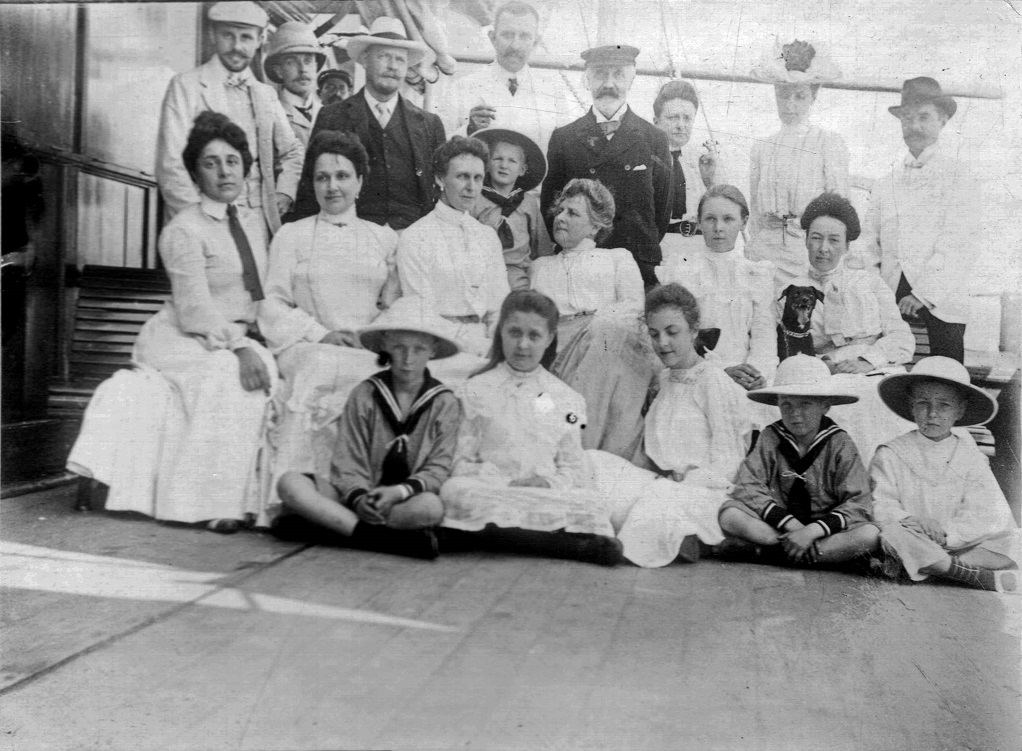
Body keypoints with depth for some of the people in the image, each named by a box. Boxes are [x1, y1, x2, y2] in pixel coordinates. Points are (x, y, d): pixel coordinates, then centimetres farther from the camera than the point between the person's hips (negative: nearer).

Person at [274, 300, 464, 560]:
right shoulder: (364, 395, 4)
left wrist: (399, 491, -22)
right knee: (290, 483, -23)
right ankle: (375, 535, -30)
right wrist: (358, 497, -22)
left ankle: (323, 524, -28)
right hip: (360, 493, 2)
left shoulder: (445, 403, 2)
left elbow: (438, 467, -3)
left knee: (431, 507, -38)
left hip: (407, 500, -1)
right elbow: (348, 461, -1)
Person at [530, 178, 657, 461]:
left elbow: (634, 307, 9)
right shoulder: (540, 266, 35)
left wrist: (594, 320, -10)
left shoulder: (618, 257, 27)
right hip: (554, 341, 1)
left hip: (611, 337, -1)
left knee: (604, 331, -37)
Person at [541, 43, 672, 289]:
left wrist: (646, 253, 4)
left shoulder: (655, 139, 8)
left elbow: (663, 210, 9)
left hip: (639, 268, 0)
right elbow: (549, 204, 10)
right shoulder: (563, 138, 9)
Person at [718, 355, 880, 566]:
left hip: (824, 528, 0)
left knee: (871, 535, -29)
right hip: (776, 527, 0)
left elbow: (858, 504, -10)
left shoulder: (839, 445, -2)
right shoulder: (770, 438, 1)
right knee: (729, 513, -25)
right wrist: (790, 523, -21)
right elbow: (746, 486, -10)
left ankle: (763, 552, -28)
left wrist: (813, 530, -25)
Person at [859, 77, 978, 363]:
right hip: (889, 299, 3)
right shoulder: (885, 184, 17)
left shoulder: (959, 175, 5)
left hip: (940, 301, -3)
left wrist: (923, 293, -16)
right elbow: (870, 245, 14)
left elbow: (955, 245, -5)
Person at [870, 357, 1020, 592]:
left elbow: (986, 515, -2)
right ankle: (972, 575, -31)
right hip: (914, 544, -3)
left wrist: (946, 533, -19)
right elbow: (882, 508, -6)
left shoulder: (970, 458, 10)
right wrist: (910, 524, -27)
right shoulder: (890, 456, 4)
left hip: (960, 544, 3)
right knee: (892, 535, -34)